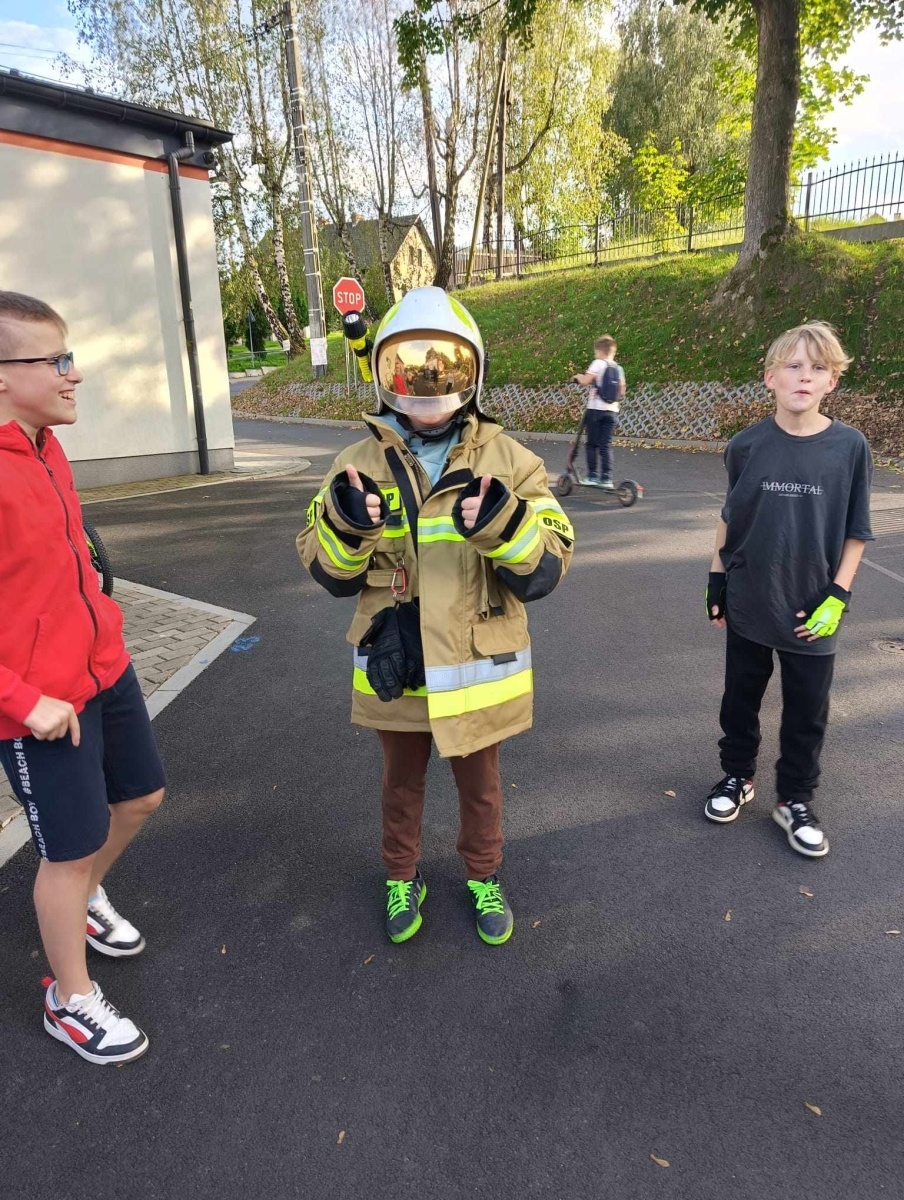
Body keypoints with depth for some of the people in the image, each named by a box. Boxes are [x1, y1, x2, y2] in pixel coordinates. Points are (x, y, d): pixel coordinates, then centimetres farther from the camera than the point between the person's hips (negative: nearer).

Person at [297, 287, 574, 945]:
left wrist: (503, 527, -32)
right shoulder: (361, 464, -5)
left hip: (479, 667, -1)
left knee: (480, 783, 21)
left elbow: (543, 572, -13)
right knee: (402, 781, 23)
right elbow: (333, 576, -3)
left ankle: (484, 878, 48)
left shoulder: (508, 461, -10)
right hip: (394, 667, 1)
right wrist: (346, 525, -24)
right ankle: (402, 878, 48)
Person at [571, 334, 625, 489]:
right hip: (612, 411, 4)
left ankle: (592, 476, 4)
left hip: (595, 409, -4)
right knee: (606, 445, 5)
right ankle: (606, 478, 0)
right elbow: (621, 391, 12)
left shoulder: (598, 363, -6)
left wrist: (578, 376, 6)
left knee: (592, 444, 5)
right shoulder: (618, 368, 9)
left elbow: (585, 381, -15)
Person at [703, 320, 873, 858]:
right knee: (741, 698, 16)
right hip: (747, 605, 1)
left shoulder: (850, 446, -8)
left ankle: (796, 801, 31)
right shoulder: (748, 445, -6)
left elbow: (855, 531, -2)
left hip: (811, 612, -1)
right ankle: (738, 777, 38)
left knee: (807, 713, 11)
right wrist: (717, 577, 6)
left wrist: (837, 596, -7)